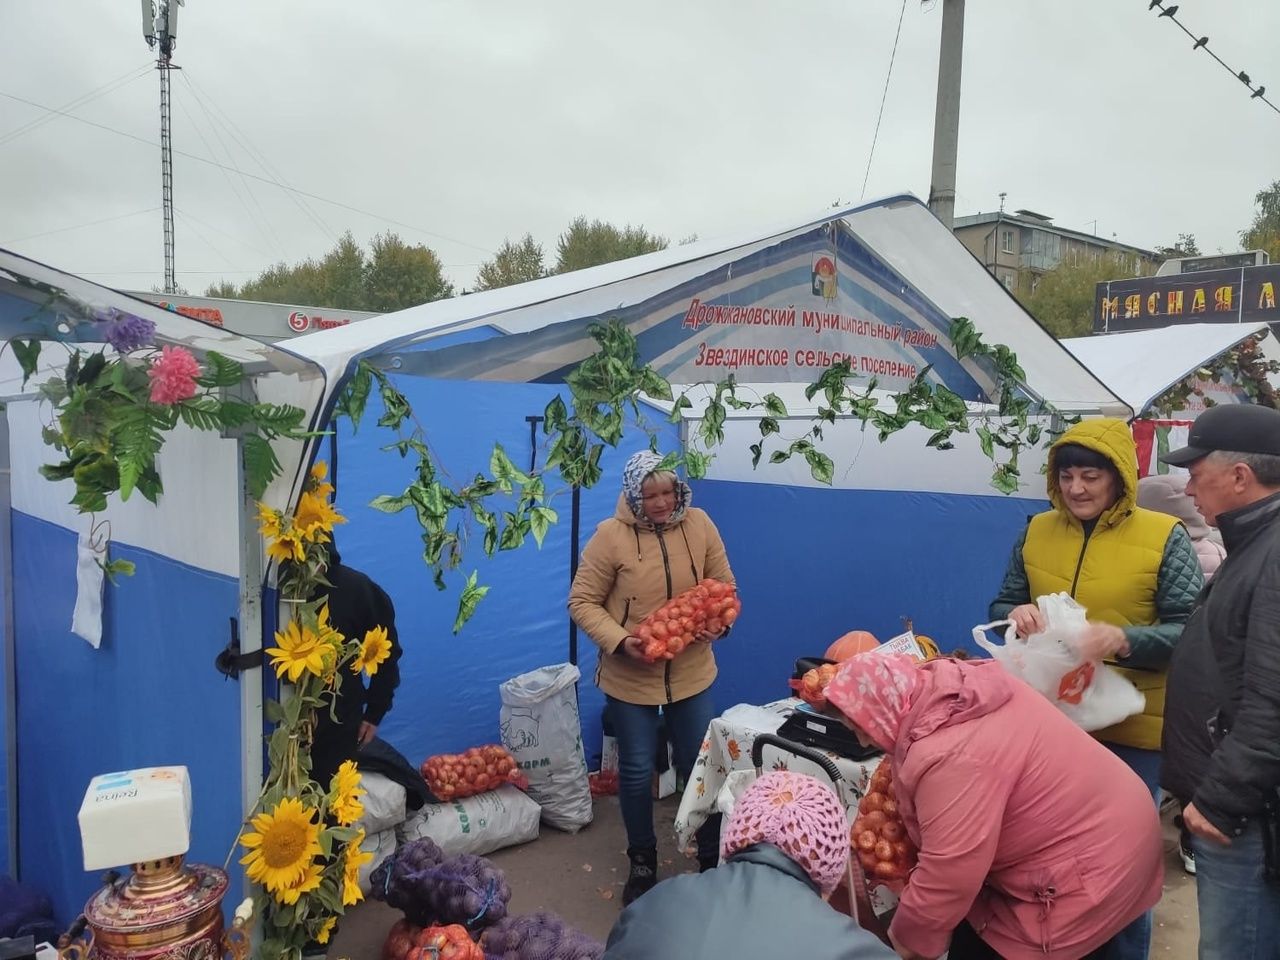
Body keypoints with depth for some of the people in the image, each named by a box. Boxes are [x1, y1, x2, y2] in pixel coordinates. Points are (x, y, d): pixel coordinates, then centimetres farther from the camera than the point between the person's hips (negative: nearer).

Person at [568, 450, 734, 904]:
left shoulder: (698, 524, -6)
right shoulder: (611, 535, -15)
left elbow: (723, 585, 4)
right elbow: (582, 602, -10)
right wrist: (620, 641, -23)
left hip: (691, 673, 2)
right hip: (629, 677, -2)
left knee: (701, 766, 12)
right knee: (636, 771, 11)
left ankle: (714, 859, 34)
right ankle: (642, 862, 34)